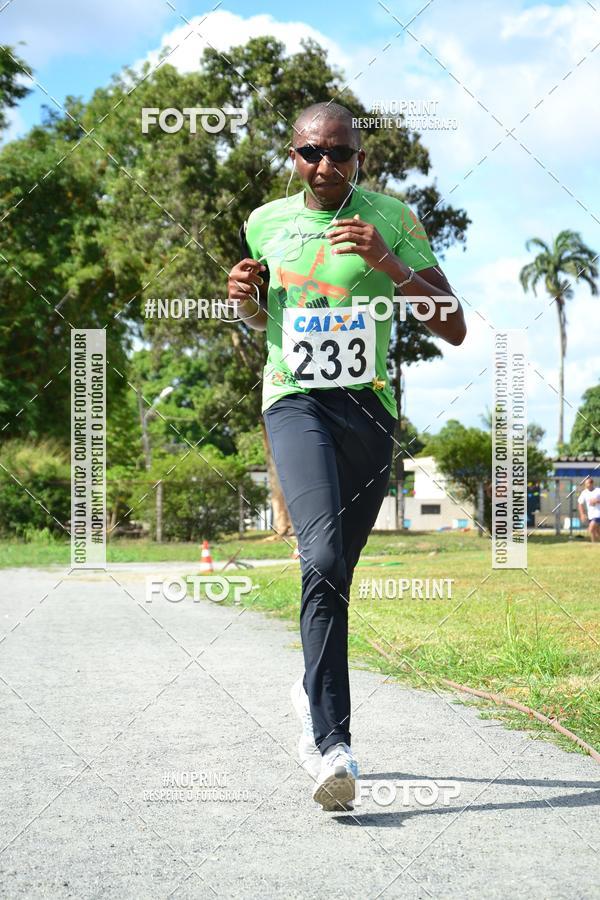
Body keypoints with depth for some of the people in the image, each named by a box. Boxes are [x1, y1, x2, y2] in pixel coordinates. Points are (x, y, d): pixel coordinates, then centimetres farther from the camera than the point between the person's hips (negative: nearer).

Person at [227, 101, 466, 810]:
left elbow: (454, 329, -2)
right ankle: (332, 744, -29)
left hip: (369, 406, 1)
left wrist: (387, 261, -15)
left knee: (334, 570, 9)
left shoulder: (393, 220, 3)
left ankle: (313, 692, 38)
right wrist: (246, 298, 2)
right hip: (295, 402, -1)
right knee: (323, 558, -23)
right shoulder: (265, 224, 10)